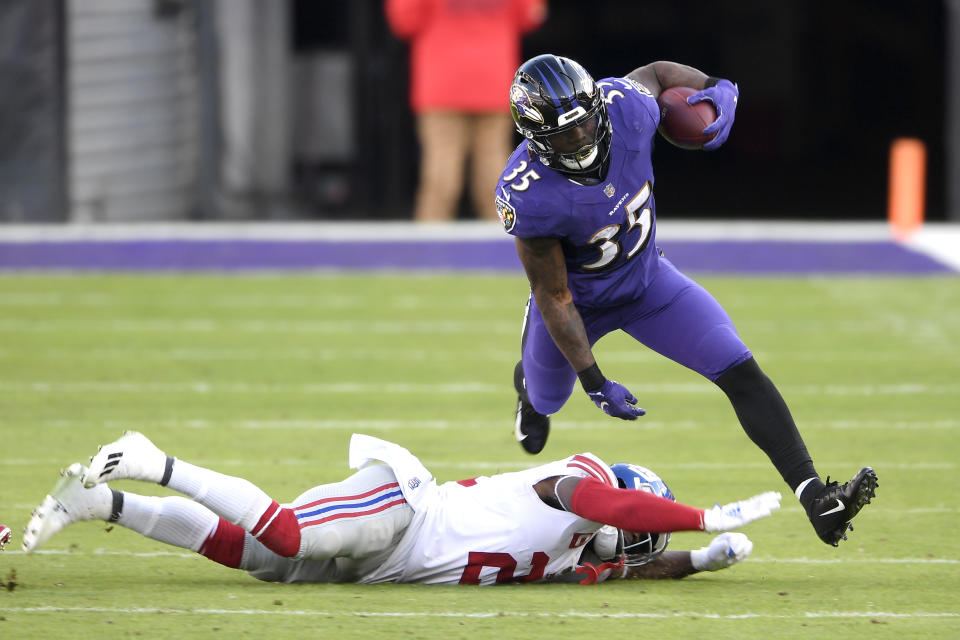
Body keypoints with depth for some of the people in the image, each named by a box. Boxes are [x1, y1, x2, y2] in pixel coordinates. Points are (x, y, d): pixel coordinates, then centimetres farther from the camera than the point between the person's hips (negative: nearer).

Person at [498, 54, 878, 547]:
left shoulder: (625, 107, -28)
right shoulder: (528, 195, -38)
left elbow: (658, 72, 0)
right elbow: (555, 297, -26)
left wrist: (718, 90, -16)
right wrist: (594, 382, -26)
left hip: (647, 280, 2)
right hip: (579, 302, -2)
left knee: (740, 371, -15)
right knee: (544, 400, 27)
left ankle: (815, 499, -19)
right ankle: (527, 384, 69)